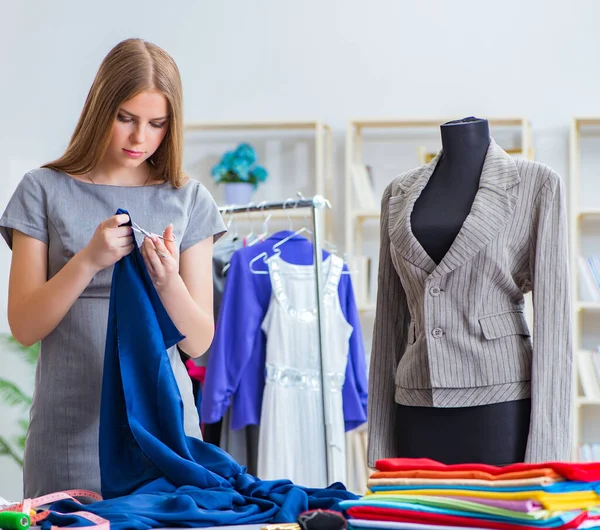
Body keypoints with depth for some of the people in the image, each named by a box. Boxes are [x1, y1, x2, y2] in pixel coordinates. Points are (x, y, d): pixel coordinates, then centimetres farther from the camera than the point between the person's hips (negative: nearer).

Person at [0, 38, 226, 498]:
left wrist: (168, 282, -17)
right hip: (71, 429, -1)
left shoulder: (188, 199, 5)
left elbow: (199, 342, 2)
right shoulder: (45, 190, 1)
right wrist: (88, 260, -17)